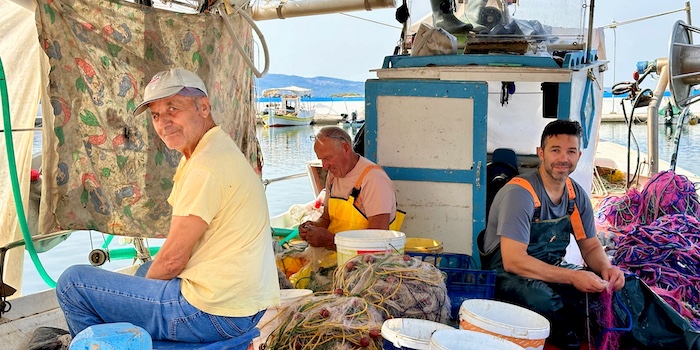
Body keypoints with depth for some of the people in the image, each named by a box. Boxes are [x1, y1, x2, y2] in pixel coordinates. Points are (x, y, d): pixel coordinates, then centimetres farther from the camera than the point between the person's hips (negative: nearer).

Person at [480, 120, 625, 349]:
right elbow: (512, 260, -29)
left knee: (605, 289, -15)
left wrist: (606, 268, -15)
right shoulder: (520, 193, -23)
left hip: (550, 271, 7)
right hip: (507, 273, -6)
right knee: (541, 298, -36)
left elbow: (591, 247, 10)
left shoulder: (577, 195, 0)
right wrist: (572, 277, -33)